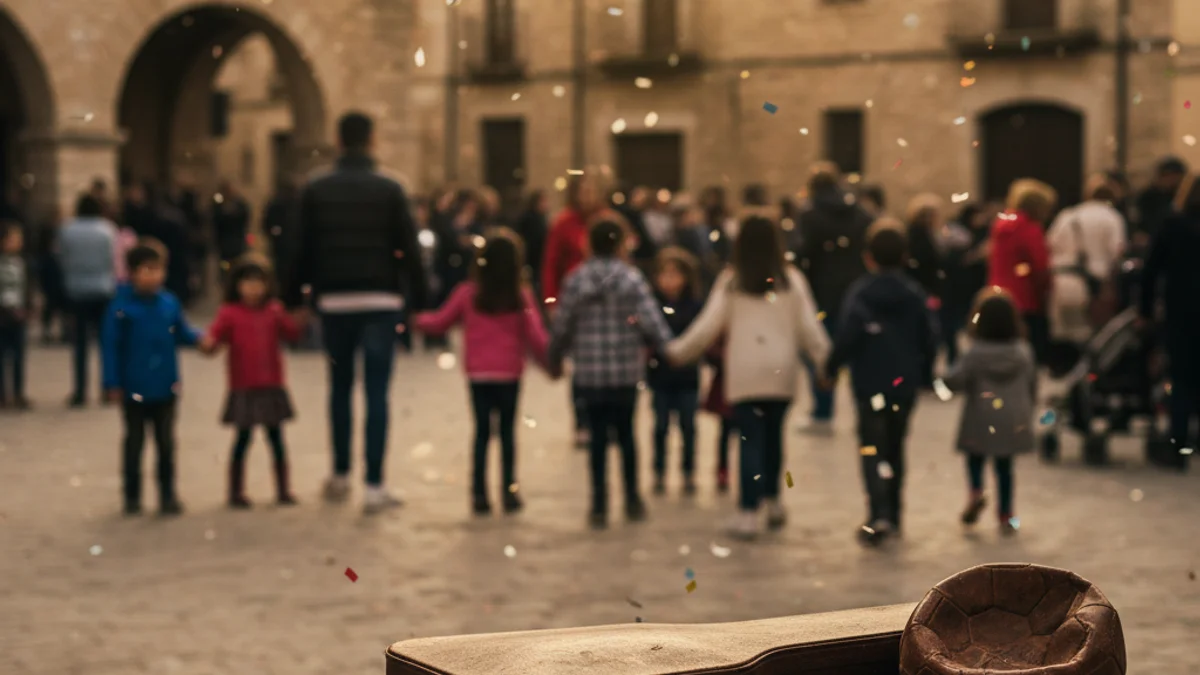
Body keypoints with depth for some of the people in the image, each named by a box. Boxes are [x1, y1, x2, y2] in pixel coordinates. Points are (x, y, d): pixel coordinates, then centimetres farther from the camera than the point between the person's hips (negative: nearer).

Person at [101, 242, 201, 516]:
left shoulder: (170, 304, -2)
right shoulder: (121, 308, -14)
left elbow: (182, 333, 8)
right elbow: (111, 346, -12)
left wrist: (202, 339, -13)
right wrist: (113, 384, -13)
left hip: (165, 389, 3)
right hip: (134, 390, -3)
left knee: (166, 443, 10)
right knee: (134, 443, 10)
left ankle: (168, 495, 19)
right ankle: (132, 496, 22)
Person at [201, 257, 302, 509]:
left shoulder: (273, 310, 7)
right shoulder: (230, 312, -4)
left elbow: (293, 336, 4)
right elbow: (214, 337, -11)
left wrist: (282, 318, -13)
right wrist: (208, 345, -33)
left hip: (271, 388, 3)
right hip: (244, 390, -3)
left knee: (276, 439, 9)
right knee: (242, 439, 2)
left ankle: (283, 490, 17)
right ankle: (236, 493, 12)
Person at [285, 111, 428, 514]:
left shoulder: (316, 191, 2)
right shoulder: (389, 190, -2)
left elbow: (304, 251, 3)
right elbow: (409, 249, -3)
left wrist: (295, 299, 10)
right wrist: (418, 300, 2)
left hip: (334, 301, 2)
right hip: (380, 301, -2)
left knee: (340, 388, 16)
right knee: (377, 392, -2)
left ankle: (340, 477, 23)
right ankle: (374, 487, -7)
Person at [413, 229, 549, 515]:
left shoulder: (467, 293, -3)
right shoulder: (522, 296, -7)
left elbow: (440, 322, 7)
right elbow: (536, 337, -7)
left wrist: (420, 320, 26)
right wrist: (549, 360, 8)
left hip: (478, 374, 1)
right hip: (509, 373, -1)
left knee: (482, 431, 8)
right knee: (507, 430, 8)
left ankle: (479, 494, 5)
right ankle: (509, 492, 7)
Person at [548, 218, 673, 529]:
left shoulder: (575, 280, -2)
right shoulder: (632, 279, -7)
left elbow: (561, 325, 2)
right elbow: (651, 321, -12)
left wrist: (554, 358, 17)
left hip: (589, 373, 1)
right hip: (626, 372, -1)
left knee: (598, 436, 7)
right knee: (626, 433, 14)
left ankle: (599, 505, 5)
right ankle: (632, 500, 21)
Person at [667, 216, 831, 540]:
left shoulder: (731, 281, 2)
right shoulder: (791, 279, 4)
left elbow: (708, 325, 2)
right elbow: (808, 326, 4)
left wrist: (677, 350, 14)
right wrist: (825, 358, 13)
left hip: (744, 372, -1)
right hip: (781, 370, 1)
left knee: (751, 439, 0)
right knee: (773, 434, 17)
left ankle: (748, 513, -6)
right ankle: (772, 500, 24)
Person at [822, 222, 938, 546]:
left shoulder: (860, 292, -9)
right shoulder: (915, 294, 3)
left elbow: (847, 336, -17)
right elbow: (929, 340, 4)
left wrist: (830, 368, -5)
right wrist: (920, 371, 17)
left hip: (870, 384, -4)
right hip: (905, 385, 4)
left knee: (872, 450, -2)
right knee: (895, 447, 17)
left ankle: (880, 514, -19)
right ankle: (892, 514, 23)